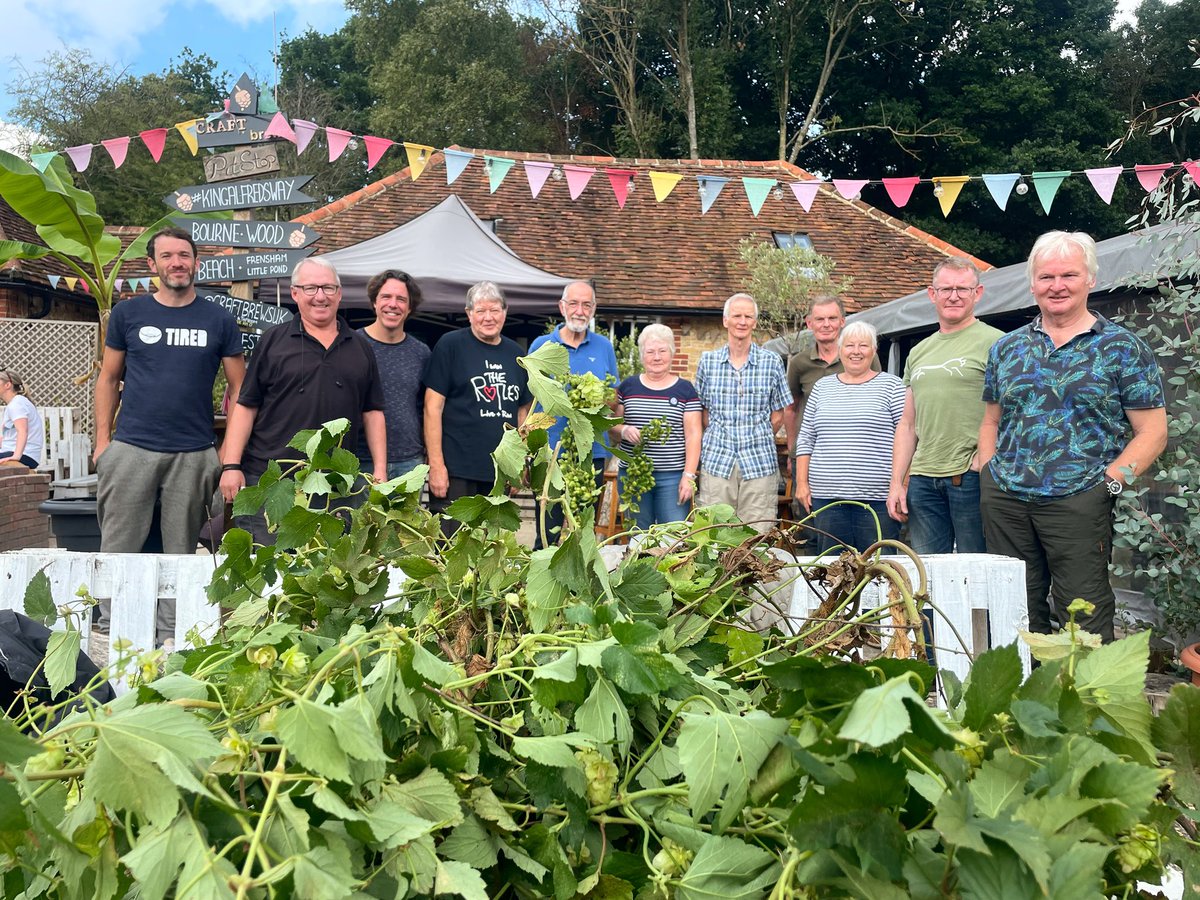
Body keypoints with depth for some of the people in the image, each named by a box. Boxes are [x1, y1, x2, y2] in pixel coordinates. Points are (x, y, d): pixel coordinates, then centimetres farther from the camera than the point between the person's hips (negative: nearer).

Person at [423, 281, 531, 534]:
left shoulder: (515, 353, 12)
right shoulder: (450, 345, -3)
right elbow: (433, 407, -7)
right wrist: (436, 464, -13)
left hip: (500, 474, 5)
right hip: (456, 471, -5)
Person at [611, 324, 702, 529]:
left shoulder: (685, 389, 4)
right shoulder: (628, 386, 9)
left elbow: (693, 435, 0)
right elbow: (612, 426, 11)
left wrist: (689, 475, -8)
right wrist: (624, 431, -12)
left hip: (673, 476, -2)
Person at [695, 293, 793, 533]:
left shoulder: (772, 362, 4)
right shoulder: (707, 361, 6)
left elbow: (777, 416, 9)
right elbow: (702, 412, 10)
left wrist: (756, 441, 6)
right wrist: (721, 440, 5)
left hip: (760, 464, 0)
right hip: (716, 461, 1)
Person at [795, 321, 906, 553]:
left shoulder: (891, 386, 4)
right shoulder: (822, 387, 14)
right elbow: (806, 439, 15)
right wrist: (802, 482, 7)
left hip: (877, 497, -3)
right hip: (826, 497, 3)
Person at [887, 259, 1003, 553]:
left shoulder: (993, 342, -1)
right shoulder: (918, 352, 18)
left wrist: (982, 461, -15)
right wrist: (896, 483, 12)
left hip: (971, 476, -5)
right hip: (922, 479, 6)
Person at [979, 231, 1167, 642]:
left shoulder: (1122, 348, 2)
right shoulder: (1006, 348, 13)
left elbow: (1152, 432, 0)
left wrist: (1109, 482, -11)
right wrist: (987, 479, 5)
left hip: (1077, 501, -3)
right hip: (1003, 500, 4)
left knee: (1084, 621, 1)